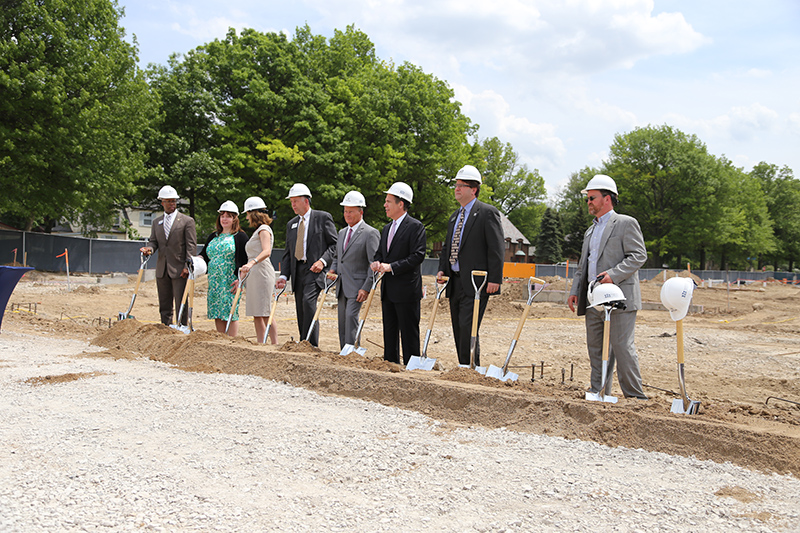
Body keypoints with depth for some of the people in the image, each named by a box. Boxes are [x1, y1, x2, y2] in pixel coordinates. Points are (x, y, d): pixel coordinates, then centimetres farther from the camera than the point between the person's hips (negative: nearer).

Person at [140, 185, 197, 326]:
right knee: (164, 305, 10)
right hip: (162, 270, 5)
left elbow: (191, 245, -5)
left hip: (179, 269, -5)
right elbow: (153, 241, 14)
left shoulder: (187, 221, 0)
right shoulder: (156, 222, 15)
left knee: (181, 304, -5)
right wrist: (149, 248, -11)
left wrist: (187, 266, -14)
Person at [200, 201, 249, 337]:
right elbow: (204, 254, 21)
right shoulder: (213, 236, 18)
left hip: (230, 281, -6)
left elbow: (244, 260, -7)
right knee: (217, 313, 6)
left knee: (230, 312, -9)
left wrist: (240, 280, -16)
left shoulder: (240, 236, -1)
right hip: (214, 282, 6)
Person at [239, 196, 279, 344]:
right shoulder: (258, 231, 22)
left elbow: (266, 251, -23)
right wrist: (243, 275, 28)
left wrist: (251, 263, -38)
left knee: (265, 313, -11)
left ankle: (275, 345, -11)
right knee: (257, 315, 7)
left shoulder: (264, 229, -6)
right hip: (254, 276, 9)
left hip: (263, 274, -9)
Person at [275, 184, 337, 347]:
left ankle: (311, 344, -21)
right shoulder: (291, 224, 19)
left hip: (315, 269, -6)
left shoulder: (323, 218, 2)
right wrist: (284, 275, 5)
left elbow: (335, 244, -1)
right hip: (298, 271, 6)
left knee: (308, 301, -23)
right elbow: (287, 252, 18)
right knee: (300, 309, 4)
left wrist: (323, 261, -16)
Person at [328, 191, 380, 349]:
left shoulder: (370, 233, -9)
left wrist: (366, 288, -18)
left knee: (351, 316, -17)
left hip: (357, 286, -7)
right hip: (342, 286, 8)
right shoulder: (342, 232, 16)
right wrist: (332, 269, 6)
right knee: (342, 320, 8)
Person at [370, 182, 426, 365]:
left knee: (409, 333, -3)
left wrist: (392, 266, -20)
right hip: (388, 290, 8)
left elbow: (418, 256, -17)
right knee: (389, 331, 14)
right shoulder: (387, 229, 17)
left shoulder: (415, 226, -9)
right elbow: (379, 253, 22)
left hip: (406, 289, -8)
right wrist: (377, 263, -2)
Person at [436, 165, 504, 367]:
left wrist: (494, 279, -17)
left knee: (468, 327, -14)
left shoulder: (488, 212, -5)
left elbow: (497, 248, -11)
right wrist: (442, 269, 9)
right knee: (458, 329, 9)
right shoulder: (455, 217, 20)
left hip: (475, 283, -8)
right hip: (455, 282, 8)